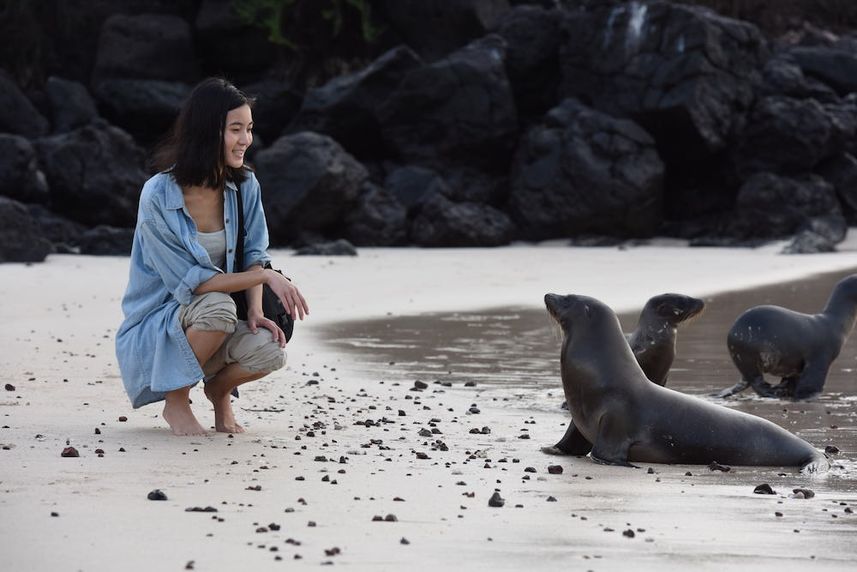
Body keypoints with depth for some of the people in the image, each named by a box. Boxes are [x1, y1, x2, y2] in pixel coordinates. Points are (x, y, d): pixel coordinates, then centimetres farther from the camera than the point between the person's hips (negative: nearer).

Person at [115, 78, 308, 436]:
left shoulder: (244, 186, -3)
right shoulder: (158, 198, -21)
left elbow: (253, 255, 4)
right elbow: (190, 282, -22)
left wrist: (255, 312, -14)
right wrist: (266, 276, -25)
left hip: (216, 326, 4)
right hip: (153, 332, -4)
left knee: (270, 349, -27)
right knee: (218, 307, -36)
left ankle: (220, 389, 9)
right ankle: (176, 403, -10)